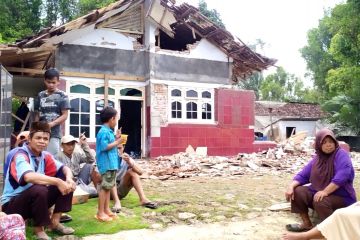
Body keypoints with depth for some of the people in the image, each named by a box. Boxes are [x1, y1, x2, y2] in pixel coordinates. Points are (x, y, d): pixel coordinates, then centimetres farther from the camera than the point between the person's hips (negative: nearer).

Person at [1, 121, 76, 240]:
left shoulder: (45, 156, -1)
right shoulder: (20, 155, -22)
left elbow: (64, 168, 1)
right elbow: (29, 177, -41)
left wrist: (69, 179, -23)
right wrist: (57, 181, -42)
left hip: (35, 200, 7)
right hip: (12, 205, -7)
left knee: (66, 184, -5)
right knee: (39, 189, -36)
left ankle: (55, 222, 0)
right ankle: (39, 229, -13)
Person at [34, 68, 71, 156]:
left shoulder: (62, 96, -1)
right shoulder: (40, 95, 11)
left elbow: (65, 115, -5)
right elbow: (37, 115, 16)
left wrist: (52, 124, -18)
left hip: (54, 133, -4)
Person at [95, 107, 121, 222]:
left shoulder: (108, 131, 13)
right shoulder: (104, 132, -16)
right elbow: (104, 147, -24)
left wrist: (116, 139, 10)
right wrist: (117, 143, -15)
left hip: (111, 163, 10)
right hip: (107, 164, -10)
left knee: (108, 187, 15)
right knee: (104, 187, -4)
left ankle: (106, 209, 24)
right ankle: (100, 213, 3)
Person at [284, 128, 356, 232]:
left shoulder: (341, 154, -12)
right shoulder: (316, 159, 9)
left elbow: (341, 176, -28)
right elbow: (303, 175, 5)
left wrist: (325, 192, -34)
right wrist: (291, 186, -14)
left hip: (341, 197, -7)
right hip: (317, 193, 7)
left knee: (320, 202, -34)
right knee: (297, 191, -12)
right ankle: (306, 224, -3)